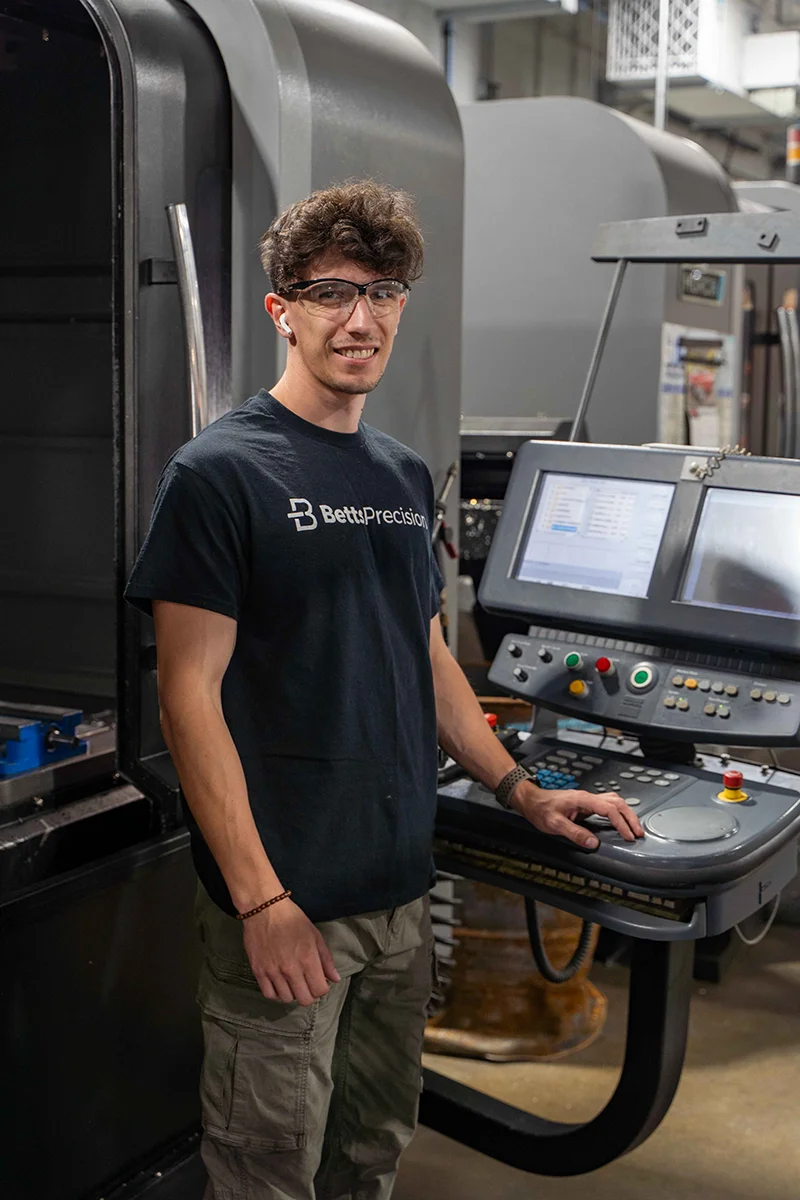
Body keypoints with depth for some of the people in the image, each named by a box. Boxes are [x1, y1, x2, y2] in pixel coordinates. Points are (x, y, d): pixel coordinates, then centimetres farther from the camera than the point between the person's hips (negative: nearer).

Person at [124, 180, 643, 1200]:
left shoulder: (404, 476, 11)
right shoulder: (219, 472, -10)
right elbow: (190, 694, -14)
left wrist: (524, 794, 16)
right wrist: (261, 899, -18)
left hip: (401, 888, 7)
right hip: (284, 905, -6)